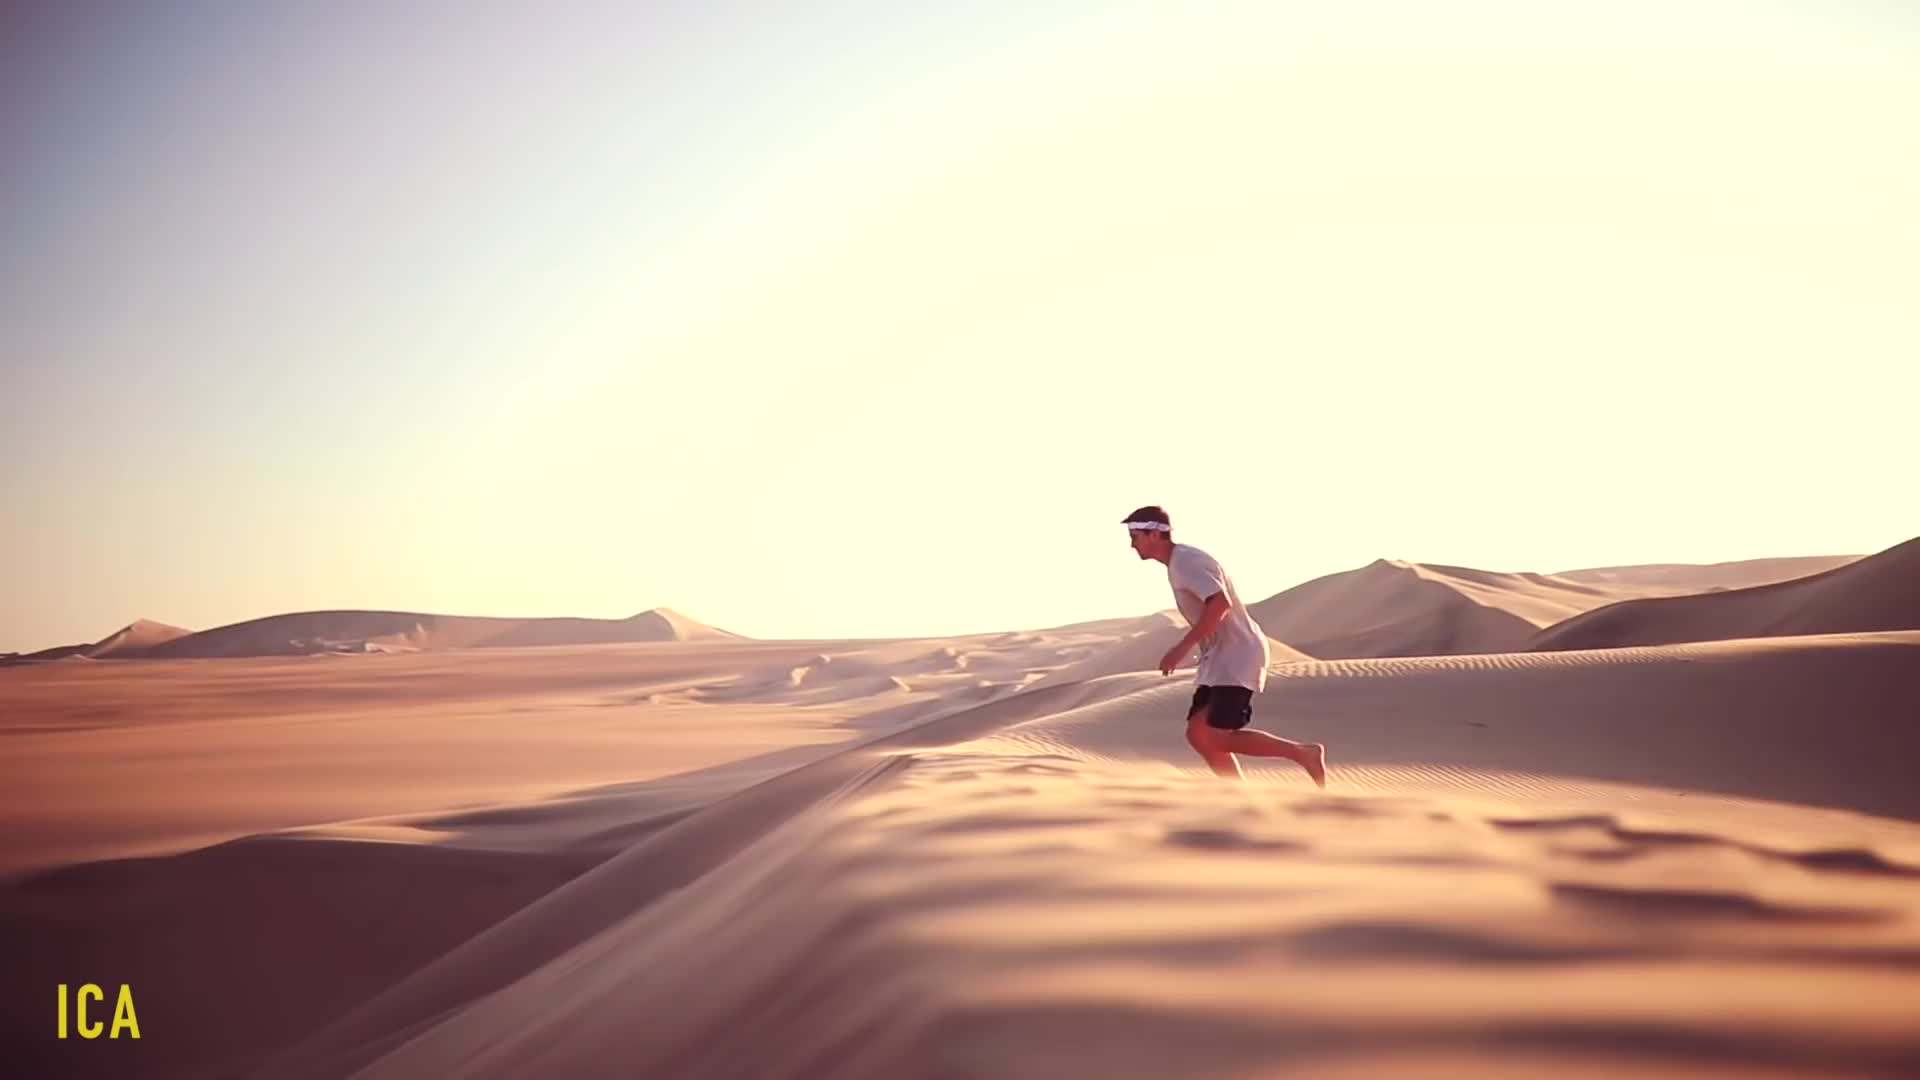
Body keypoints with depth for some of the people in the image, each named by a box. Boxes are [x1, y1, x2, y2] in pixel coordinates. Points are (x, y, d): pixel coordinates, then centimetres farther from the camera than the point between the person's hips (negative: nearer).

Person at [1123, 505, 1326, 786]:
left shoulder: (1186, 561, -15)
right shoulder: (1179, 563, 16)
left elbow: (1221, 604, -28)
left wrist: (1182, 648, -26)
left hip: (1236, 658, -10)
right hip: (1220, 659, 10)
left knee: (1217, 739, -13)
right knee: (1198, 734, 5)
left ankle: (1305, 753, 0)